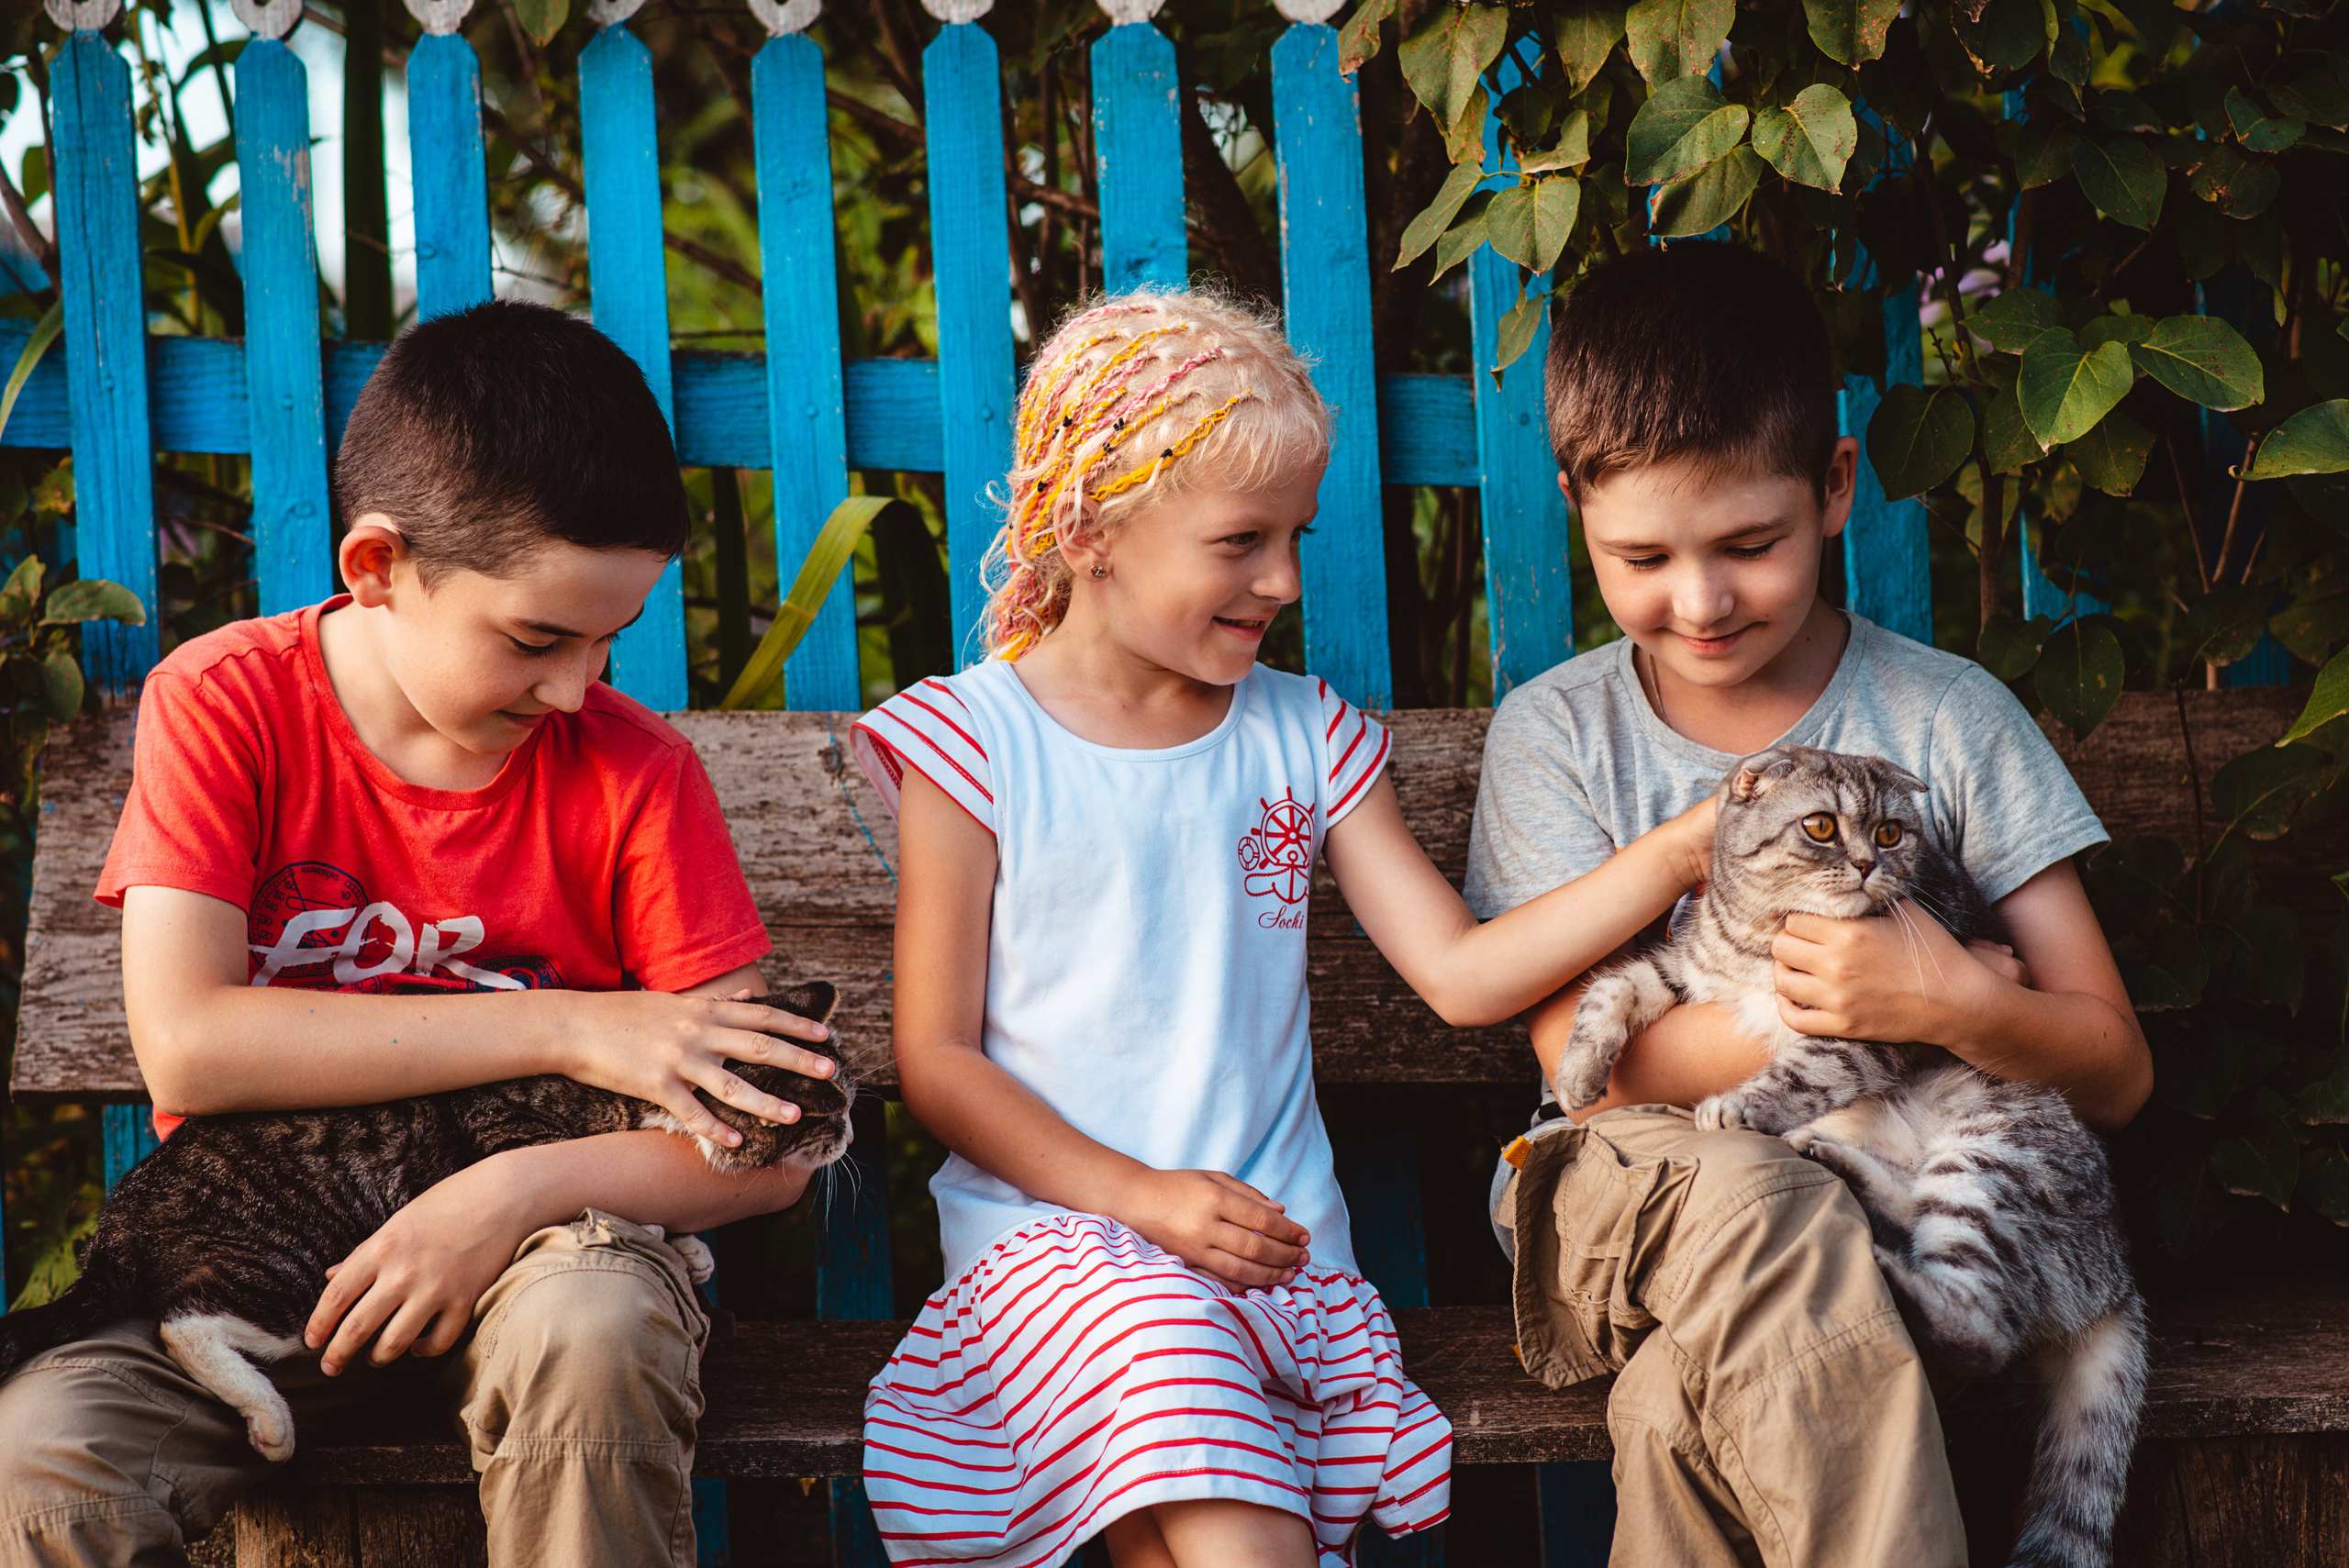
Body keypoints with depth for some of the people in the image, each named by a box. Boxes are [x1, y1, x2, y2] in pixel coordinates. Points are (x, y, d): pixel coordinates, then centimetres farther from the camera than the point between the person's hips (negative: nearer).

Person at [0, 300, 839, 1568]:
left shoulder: (633, 772, -5)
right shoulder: (223, 705, -6)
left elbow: (769, 1147, -7)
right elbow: (187, 1045, -19)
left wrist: (519, 1189, -25)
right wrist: (570, 1027, -20)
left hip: (532, 1235, 1)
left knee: (592, 1331, -36)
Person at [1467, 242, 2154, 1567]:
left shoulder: (1948, 718, 3)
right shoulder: (1556, 734, 4)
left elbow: (2116, 1074, 0)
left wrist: (1951, 1005, -21)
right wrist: (1850, 1008, -14)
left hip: (1883, 1205, -1)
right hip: (1621, 1197, 1)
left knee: (1679, 1414, -35)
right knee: (1753, 1205, -36)